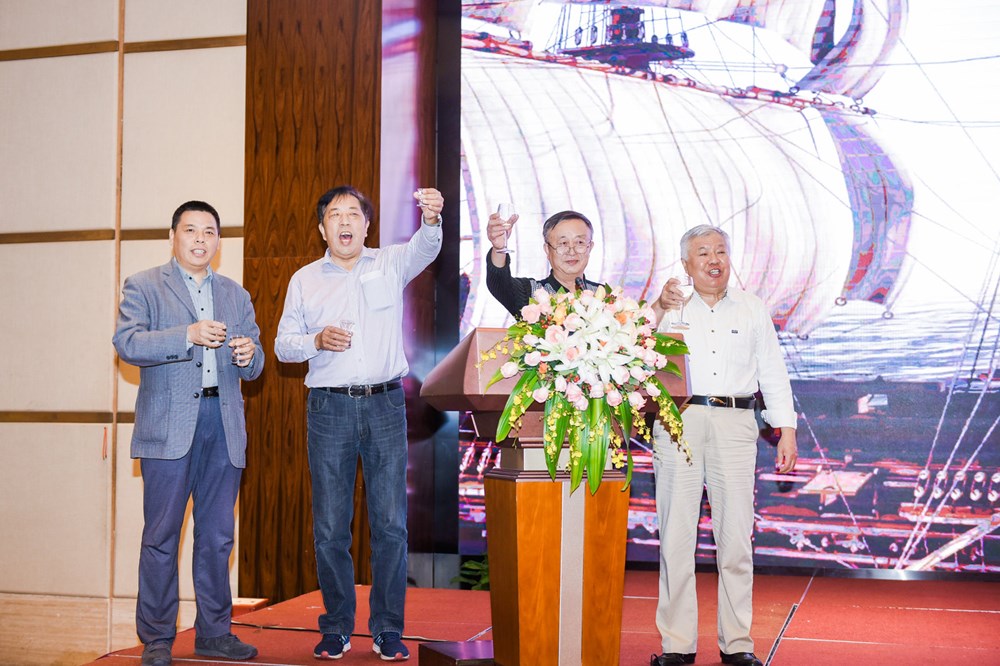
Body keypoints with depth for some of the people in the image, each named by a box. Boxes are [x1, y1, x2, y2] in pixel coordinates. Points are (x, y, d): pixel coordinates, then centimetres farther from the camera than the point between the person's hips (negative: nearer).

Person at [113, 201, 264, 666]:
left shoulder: (236, 295, 19)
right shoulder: (143, 287, 6)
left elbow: (252, 368, 17)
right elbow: (127, 343, -10)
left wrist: (249, 355, -7)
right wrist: (188, 335, -21)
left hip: (224, 425, 4)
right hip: (169, 426, -4)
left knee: (217, 536, 8)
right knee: (161, 536, -1)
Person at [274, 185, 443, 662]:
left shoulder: (390, 264, 7)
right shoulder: (305, 280, 11)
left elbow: (424, 249, -14)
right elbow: (283, 345, 12)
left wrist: (431, 219, -36)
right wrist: (316, 341, -9)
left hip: (385, 406, -1)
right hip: (329, 408, 1)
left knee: (391, 522, -1)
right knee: (330, 526, 3)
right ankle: (336, 628, 17)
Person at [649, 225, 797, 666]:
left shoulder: (753, 310, 15)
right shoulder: (671, 308, 11)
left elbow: (773, 373, 15)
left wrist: (787, 430, 8)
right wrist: (658, 309, -20)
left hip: (735, 423, 1)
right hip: (679, 421, -1)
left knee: (735, 535, 0)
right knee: (676, 534, -2)